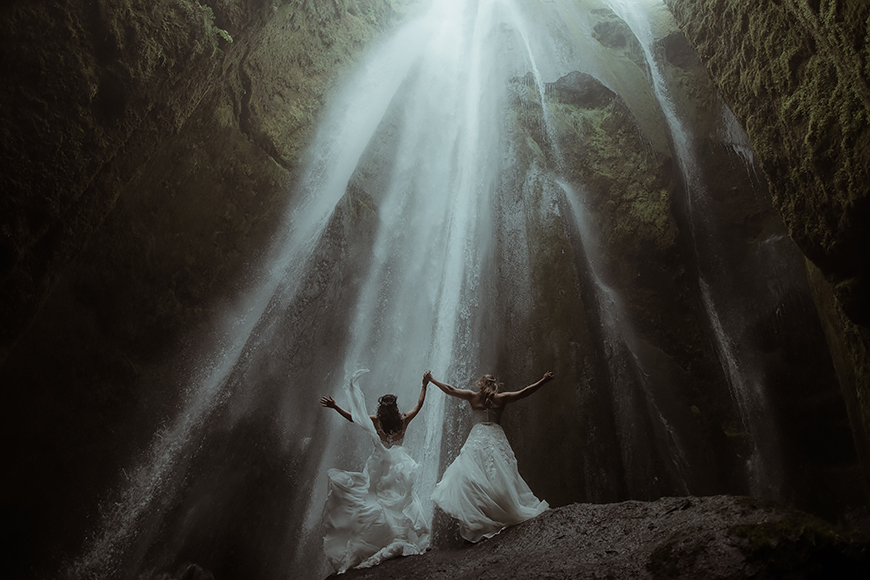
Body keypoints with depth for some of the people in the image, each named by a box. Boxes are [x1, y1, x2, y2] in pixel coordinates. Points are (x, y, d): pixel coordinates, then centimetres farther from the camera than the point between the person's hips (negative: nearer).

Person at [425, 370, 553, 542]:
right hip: (496, 439, 1)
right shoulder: (501, 399, 7)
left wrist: (431, 380, 27)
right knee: (500, 476, 4)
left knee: (470, 475, -7)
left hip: (477, 439, -1)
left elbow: (449, 389, 14)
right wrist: (543, 381, 23)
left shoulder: (473, 397, 8)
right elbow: (524, 392, 13)